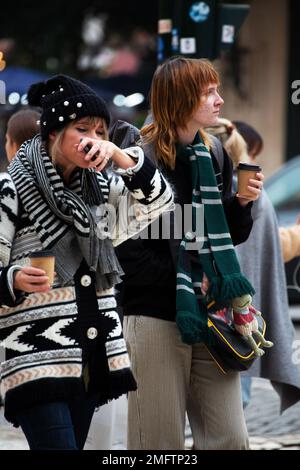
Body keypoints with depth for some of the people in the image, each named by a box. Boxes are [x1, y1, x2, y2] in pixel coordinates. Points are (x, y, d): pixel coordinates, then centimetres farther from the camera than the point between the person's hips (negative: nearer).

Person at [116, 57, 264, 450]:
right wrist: (188, 281, -14)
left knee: (230, 439, 2)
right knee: (161, 444, 0)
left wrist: (242, 204, -1)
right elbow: (127, 252, -13)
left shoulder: (214, 159, 11)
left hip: (210, 317, 6)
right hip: (155, 318, -6)